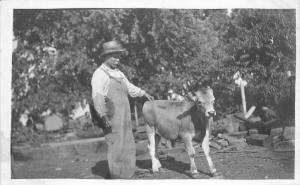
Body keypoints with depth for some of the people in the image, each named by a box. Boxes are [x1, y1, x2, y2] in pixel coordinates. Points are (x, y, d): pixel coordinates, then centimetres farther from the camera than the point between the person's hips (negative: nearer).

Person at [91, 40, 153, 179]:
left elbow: (129, 87, 36)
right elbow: (97, 96, -16)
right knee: (116, 146, -8)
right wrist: (104, 116, -24)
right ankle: (116, 177, 2)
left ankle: (127, 176, 22)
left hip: (124, 117, 9)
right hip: (112, 117, -9)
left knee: (128, 146, 11)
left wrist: (143, 93, 32)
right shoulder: (100, 74, -7)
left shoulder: (118, 73, 19)